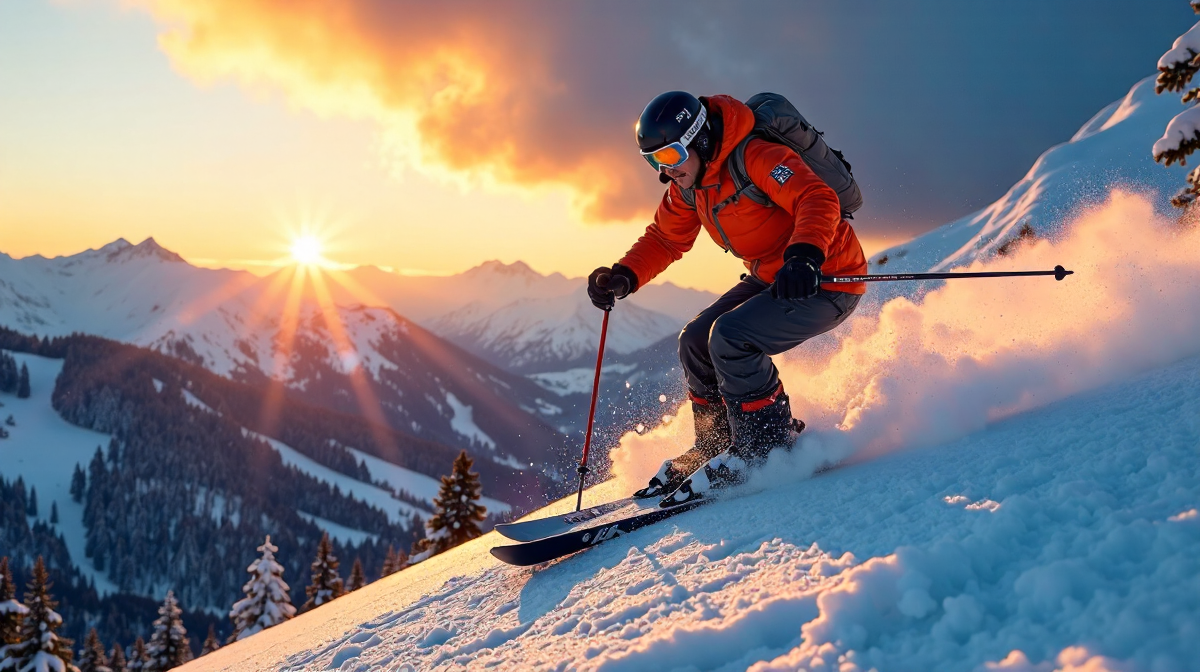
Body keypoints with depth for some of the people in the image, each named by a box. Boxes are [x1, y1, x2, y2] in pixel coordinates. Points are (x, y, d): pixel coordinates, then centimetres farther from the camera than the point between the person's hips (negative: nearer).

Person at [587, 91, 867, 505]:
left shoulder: (756, 158, -25)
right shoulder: (687, 184, 2)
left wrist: (804, 256, -53)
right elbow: (665, 239, 13)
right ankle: (715, 446, 18)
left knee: (729, 336, -25)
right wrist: (625, 276, -3)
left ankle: (768, 448, -10)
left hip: (827, 282, -9)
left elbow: (818, 200, -36)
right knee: (696, 343, 3)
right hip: (769, 278, 9)